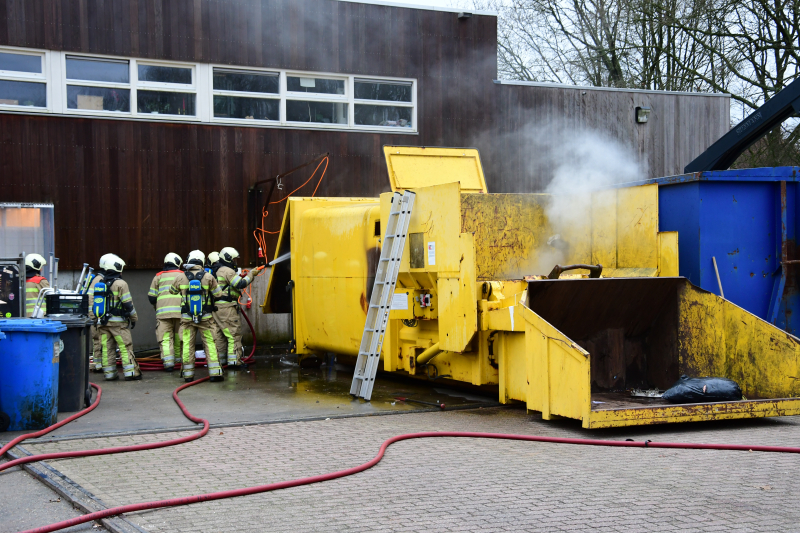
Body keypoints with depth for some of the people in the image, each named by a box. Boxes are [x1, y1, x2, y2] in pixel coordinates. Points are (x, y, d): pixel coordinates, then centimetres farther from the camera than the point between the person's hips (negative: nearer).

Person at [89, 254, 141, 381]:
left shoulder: (97, 283, 10)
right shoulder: (120, 284, -9)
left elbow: (90, 300, 11)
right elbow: (128, 304, -9)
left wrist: (94, 318, 19)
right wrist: (134, 318, 3)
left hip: (102, 321, 6)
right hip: (117, 322, -6)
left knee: (107, 348, 8)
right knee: (125, 347, -1)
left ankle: (109, 374, 9)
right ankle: (130, 372, -1)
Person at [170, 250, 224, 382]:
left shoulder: (181, 277, -2)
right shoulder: (208, 277, -7)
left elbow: (172, 291, 15)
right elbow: (218, 294, 0)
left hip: (187, 318, 1)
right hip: (205, 317, -1)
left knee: (187, 345, 6)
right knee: (209, 343, 4)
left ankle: (188, 374, 9)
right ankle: (215, 372, 0)